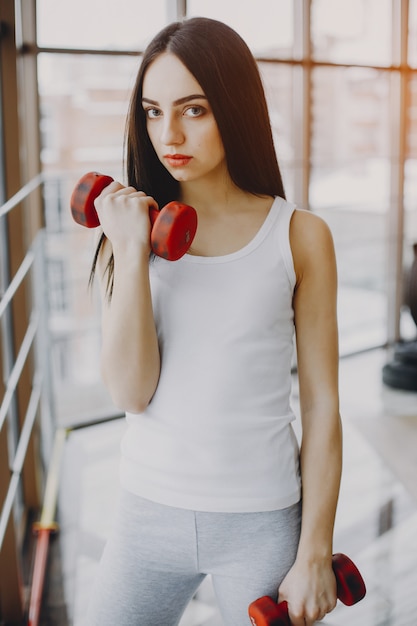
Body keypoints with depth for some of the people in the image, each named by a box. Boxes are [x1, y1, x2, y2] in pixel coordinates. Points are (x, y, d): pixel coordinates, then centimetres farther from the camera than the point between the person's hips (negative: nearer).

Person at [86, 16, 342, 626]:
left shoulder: (299, 235, -6)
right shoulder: (131, 224, -1)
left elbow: (321, 403, -4)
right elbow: (131, 392, -11)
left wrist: (315, 554, -4)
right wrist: (132, 252, -18)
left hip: (263, 522, -1)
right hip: (148, 512, 2)